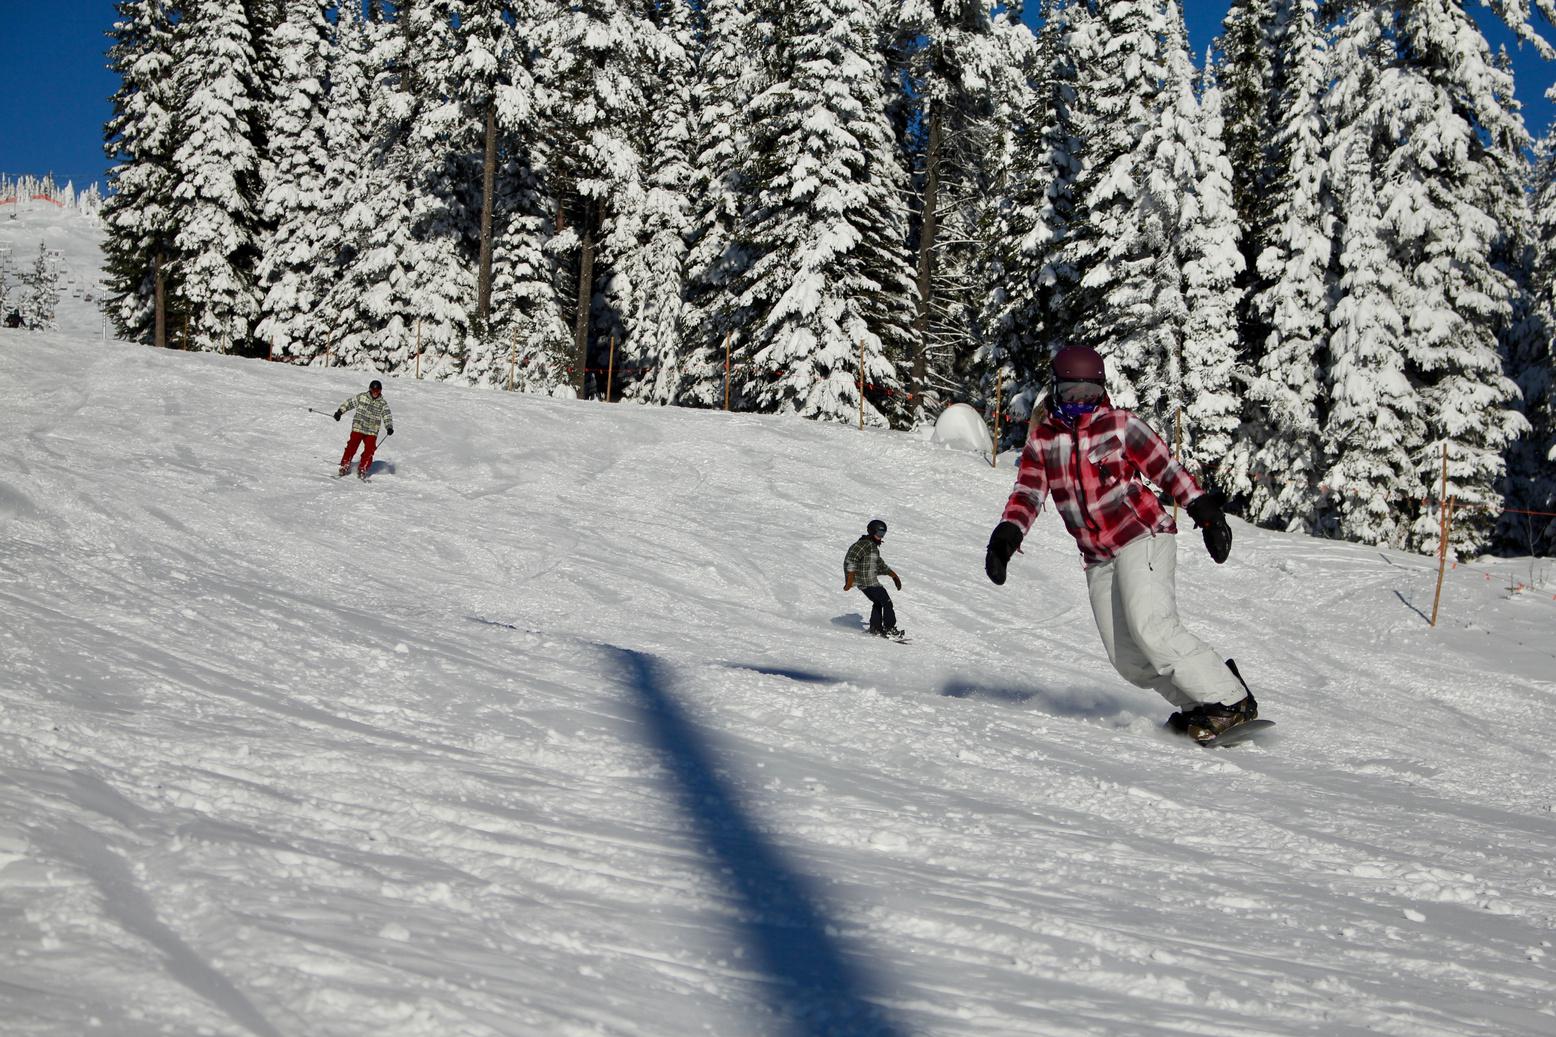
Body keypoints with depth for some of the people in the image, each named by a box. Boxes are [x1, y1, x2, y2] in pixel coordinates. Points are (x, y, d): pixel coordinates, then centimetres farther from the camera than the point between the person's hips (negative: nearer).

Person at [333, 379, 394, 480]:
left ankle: (363, 469, 6)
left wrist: (389, 427, -19)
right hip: (358, 427, -1)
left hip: (372, 432, 1)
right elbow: (349, 403, 8)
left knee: (369, 451, -6)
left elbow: (387, 416, -3)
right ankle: (345, 466, 4)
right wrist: (340, 411, -2)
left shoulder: (383, 403, 3)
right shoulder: (361, 397, 2)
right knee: (352, 447, -7)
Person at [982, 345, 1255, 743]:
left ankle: (1231, 700, -18)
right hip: (1098, 558, 6)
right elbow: (1027, 494, 5)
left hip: (1144, 537, -5)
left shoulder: (1121, 425, -1)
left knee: (1152, 628, -24)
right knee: (1127, 659, -2)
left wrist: (1206, 512, -6)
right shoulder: (1041, 439, 10)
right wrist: (1006, 537, -12)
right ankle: (1196, 704, 10)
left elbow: (1168, 470, 2)